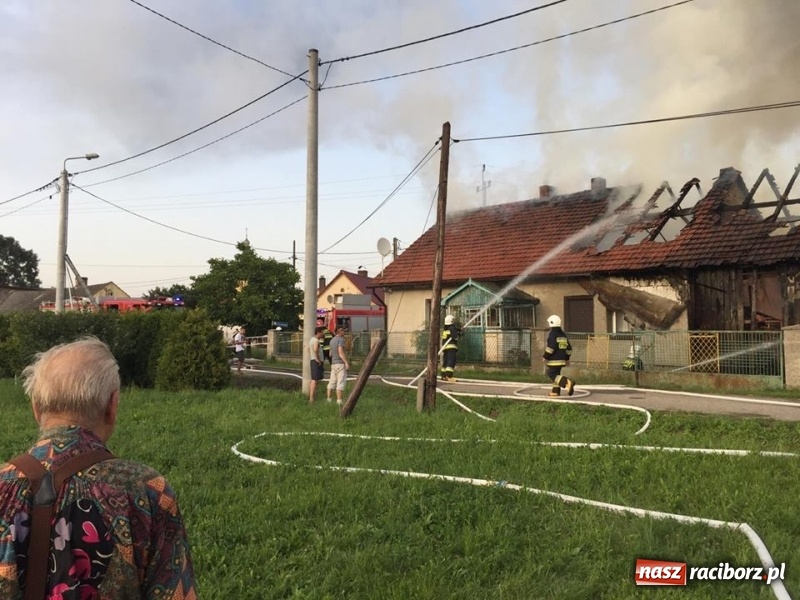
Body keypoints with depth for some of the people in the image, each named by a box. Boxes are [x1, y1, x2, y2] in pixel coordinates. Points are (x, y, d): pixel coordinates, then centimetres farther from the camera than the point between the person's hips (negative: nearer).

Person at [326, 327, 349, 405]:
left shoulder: (332, 340, 15)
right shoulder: (341, 340, -10)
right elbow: (341, 352, -19)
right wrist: (346, 362, -21)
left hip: (333, 364, 8)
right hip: (341, 363, -8)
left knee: (332, 382, 10)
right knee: (341, 383, -8)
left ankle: (328, 399, 10)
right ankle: (339, 401, -12)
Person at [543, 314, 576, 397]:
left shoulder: (552, 334, -12)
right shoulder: (563, 334, 14)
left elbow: (551, 346, -21)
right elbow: (569, 347, 17)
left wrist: (545, 357, -14)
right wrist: (567, 359, 23)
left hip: (553, 360, -9)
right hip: (561, 359, 9)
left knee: (552, 375, -9)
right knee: (556, 373, 17)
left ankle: (568, 382, -27)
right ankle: (555, 391, 18)